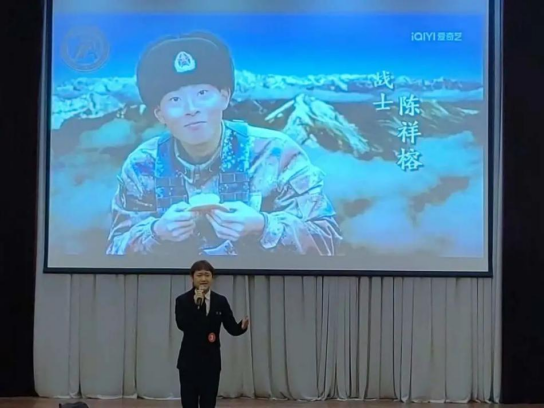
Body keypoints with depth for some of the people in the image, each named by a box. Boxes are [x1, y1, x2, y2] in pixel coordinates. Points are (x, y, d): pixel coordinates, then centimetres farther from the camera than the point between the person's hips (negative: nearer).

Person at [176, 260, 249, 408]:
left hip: (211, 361, 2)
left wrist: (242, 326, -23)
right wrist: (195, 305, -25)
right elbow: (182, 325, -20)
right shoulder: (183, 300, -5)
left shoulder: (220, 301, 3)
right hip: (189, 360, -2)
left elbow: (232, 328, -1)